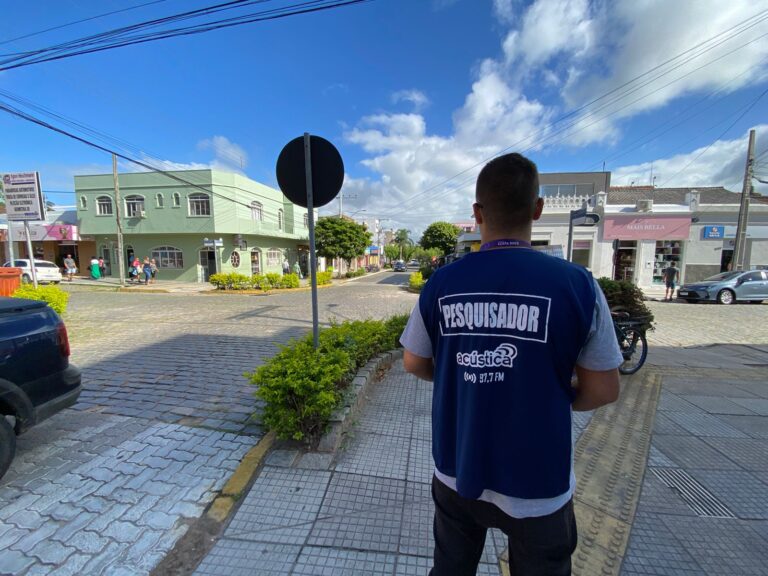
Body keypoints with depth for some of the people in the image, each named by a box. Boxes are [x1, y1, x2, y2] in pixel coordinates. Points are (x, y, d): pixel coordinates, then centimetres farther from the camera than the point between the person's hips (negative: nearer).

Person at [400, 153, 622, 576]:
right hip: (537, 484, -1)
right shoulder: (576, 284, -18)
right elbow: (603, 391, -8)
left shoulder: (441, 283, -13)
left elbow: (414, 364, -2)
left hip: (456, 473, 2)